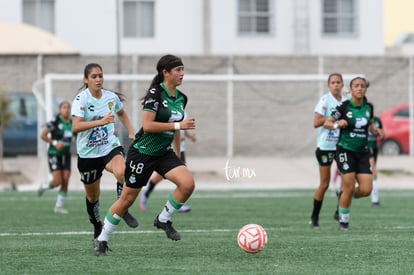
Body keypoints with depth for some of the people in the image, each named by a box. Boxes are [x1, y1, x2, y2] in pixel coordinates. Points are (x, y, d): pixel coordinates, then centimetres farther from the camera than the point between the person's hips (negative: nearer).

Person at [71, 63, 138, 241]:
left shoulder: (111, 97, 0)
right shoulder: (81, 99, -14)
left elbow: (121, 113, 24)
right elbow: (75, 127, -28)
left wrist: (131, 132, 13)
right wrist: (101, 121, -37)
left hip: (111, 146, 1)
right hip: (88, 152, -1)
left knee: (121, 173, -33)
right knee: (92, 197, 11)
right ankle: (97, 227, 37)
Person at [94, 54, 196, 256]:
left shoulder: (181, 98, 6)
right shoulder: (155, 94, -17)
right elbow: (147, 125, -25)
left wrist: (177, 155, 21)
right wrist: (178, 125, -26)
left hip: (164, 153, 6)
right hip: (142, 153, -6)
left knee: (188, 183, -18)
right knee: (127, 199, 1)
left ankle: (163, 220, 4)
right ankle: (101, 240, 19)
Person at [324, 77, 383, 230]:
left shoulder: (369, 107, 5)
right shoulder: (344, 107, -10)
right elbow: (326, 123, -7)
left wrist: (375, 131, 3)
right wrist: (336, 125, -27)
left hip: (363, 153, 5)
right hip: (345, 150, -4)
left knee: (366, 190, -6)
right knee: (349, 188, -9)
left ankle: (345, 196, 27)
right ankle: (343, 221, 12)